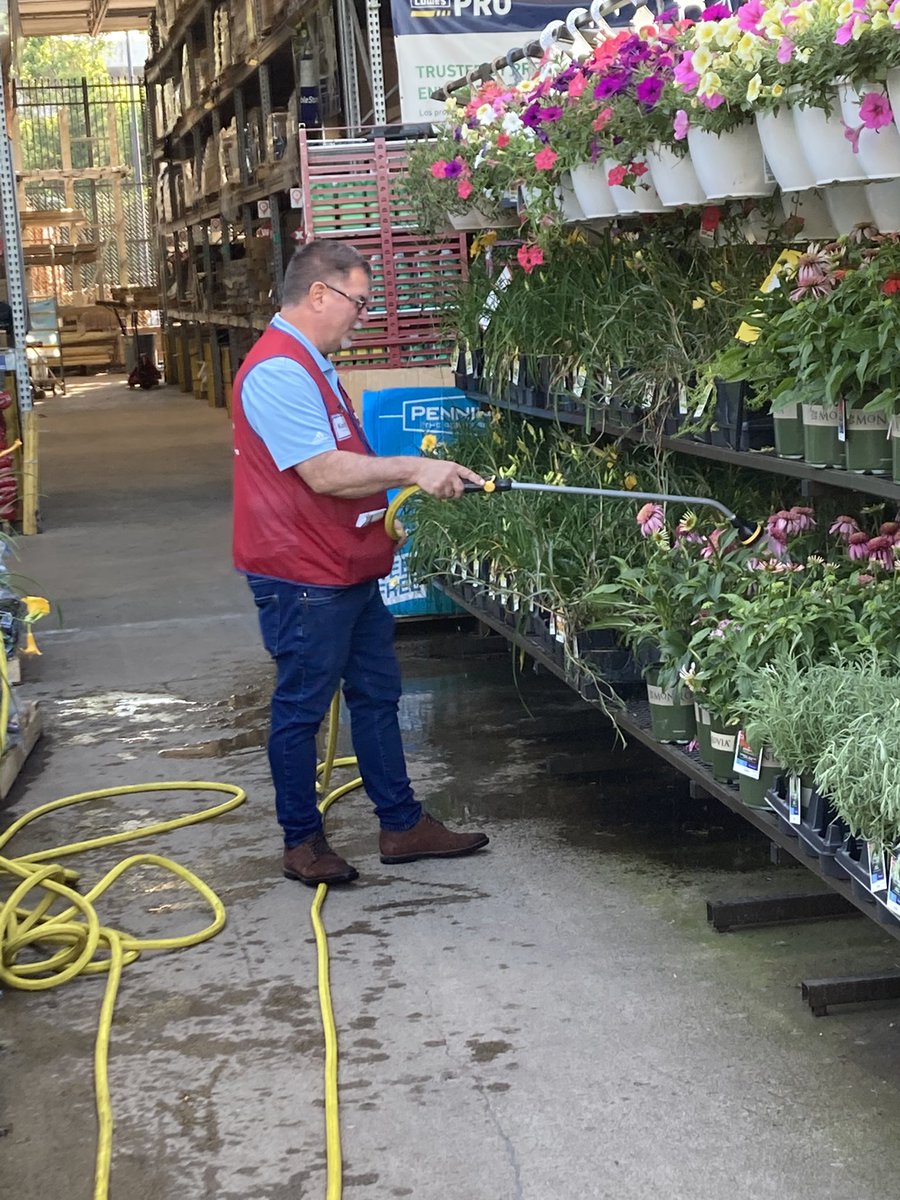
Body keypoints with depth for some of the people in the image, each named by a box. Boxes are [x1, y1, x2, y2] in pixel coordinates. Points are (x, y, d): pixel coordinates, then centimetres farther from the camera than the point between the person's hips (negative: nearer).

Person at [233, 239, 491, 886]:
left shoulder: (311, 365, 15)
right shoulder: (278, 371, -21)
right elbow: (324, 473, -27)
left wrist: (401, 490, 15)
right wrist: (415, 469, -21)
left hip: (349, 571, 11)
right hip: (303, 578, -11)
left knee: (377, 694, 15)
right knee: (301, 708, 3)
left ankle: (402, 824, 26)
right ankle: (302, 840, 16)